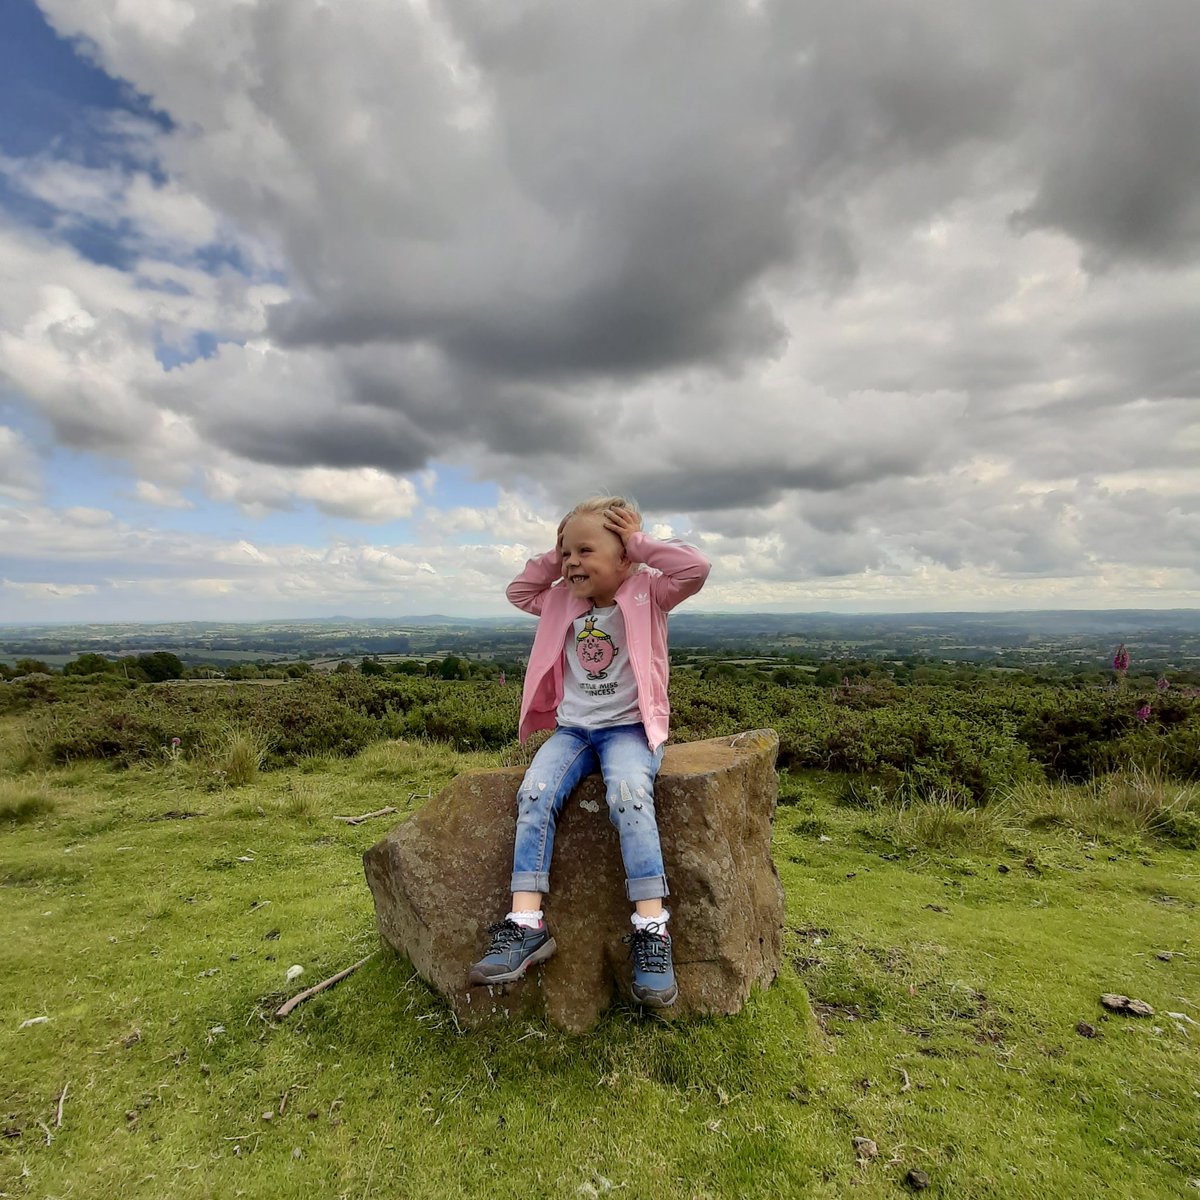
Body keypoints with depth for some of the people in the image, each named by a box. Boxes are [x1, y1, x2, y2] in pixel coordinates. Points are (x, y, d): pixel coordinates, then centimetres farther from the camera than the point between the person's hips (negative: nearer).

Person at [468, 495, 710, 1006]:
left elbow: (696, 567, -15)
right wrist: (552, 559, 12)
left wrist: (639, 545, -7)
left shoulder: (647, 593, -1)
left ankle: (652, 928, -28)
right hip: (572, 728, 5)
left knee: (629, 794, -34)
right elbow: (518, 592, 23)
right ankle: (527, 924, -21)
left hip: (628, 727, -4)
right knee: (534, 792, -22)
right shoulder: (563, 601, 14)